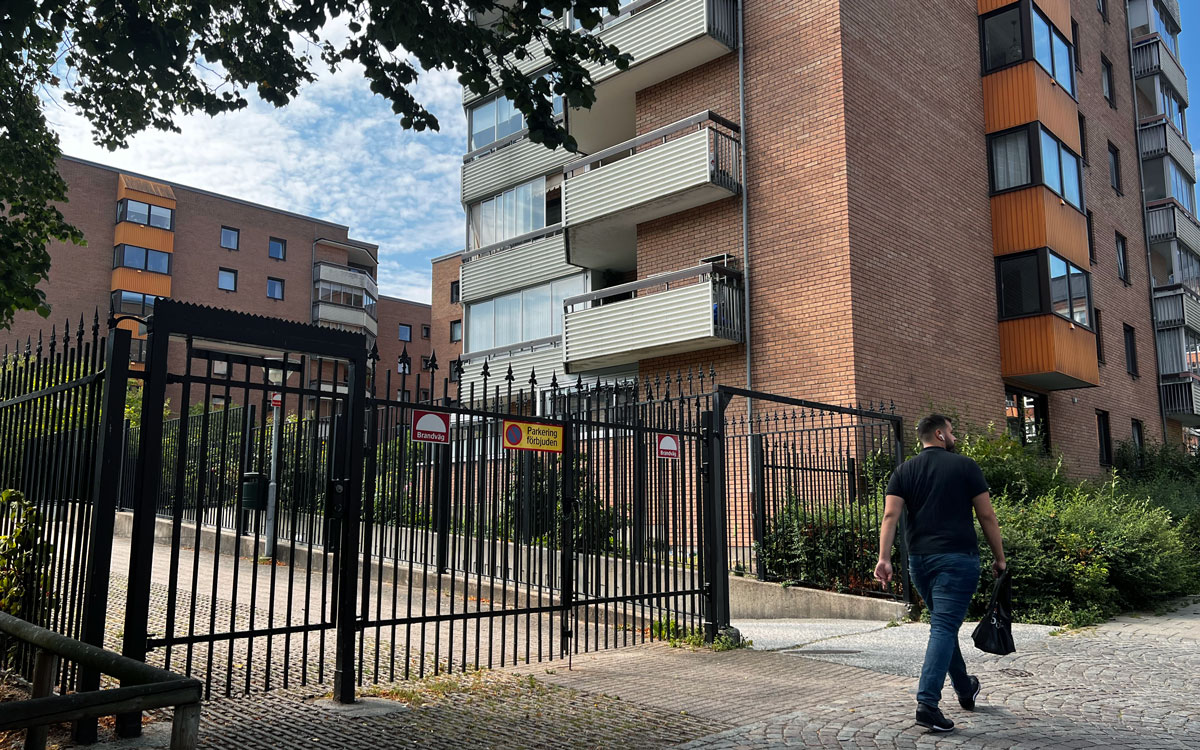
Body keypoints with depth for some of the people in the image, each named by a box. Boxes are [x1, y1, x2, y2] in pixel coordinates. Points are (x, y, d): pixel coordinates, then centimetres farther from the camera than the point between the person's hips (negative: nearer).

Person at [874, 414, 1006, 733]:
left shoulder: (904, 471, 8)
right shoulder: (965, 466, 0)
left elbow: (890, 515, -5)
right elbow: (987, 517, -1)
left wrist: (884, 558, -10)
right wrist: (999, 558, 8)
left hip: (919, 560, 5)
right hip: (957, 558, -5)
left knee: (944, 623, 21)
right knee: (944, 627, -8)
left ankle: (964, 689, 36)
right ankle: (927, 702, -16)